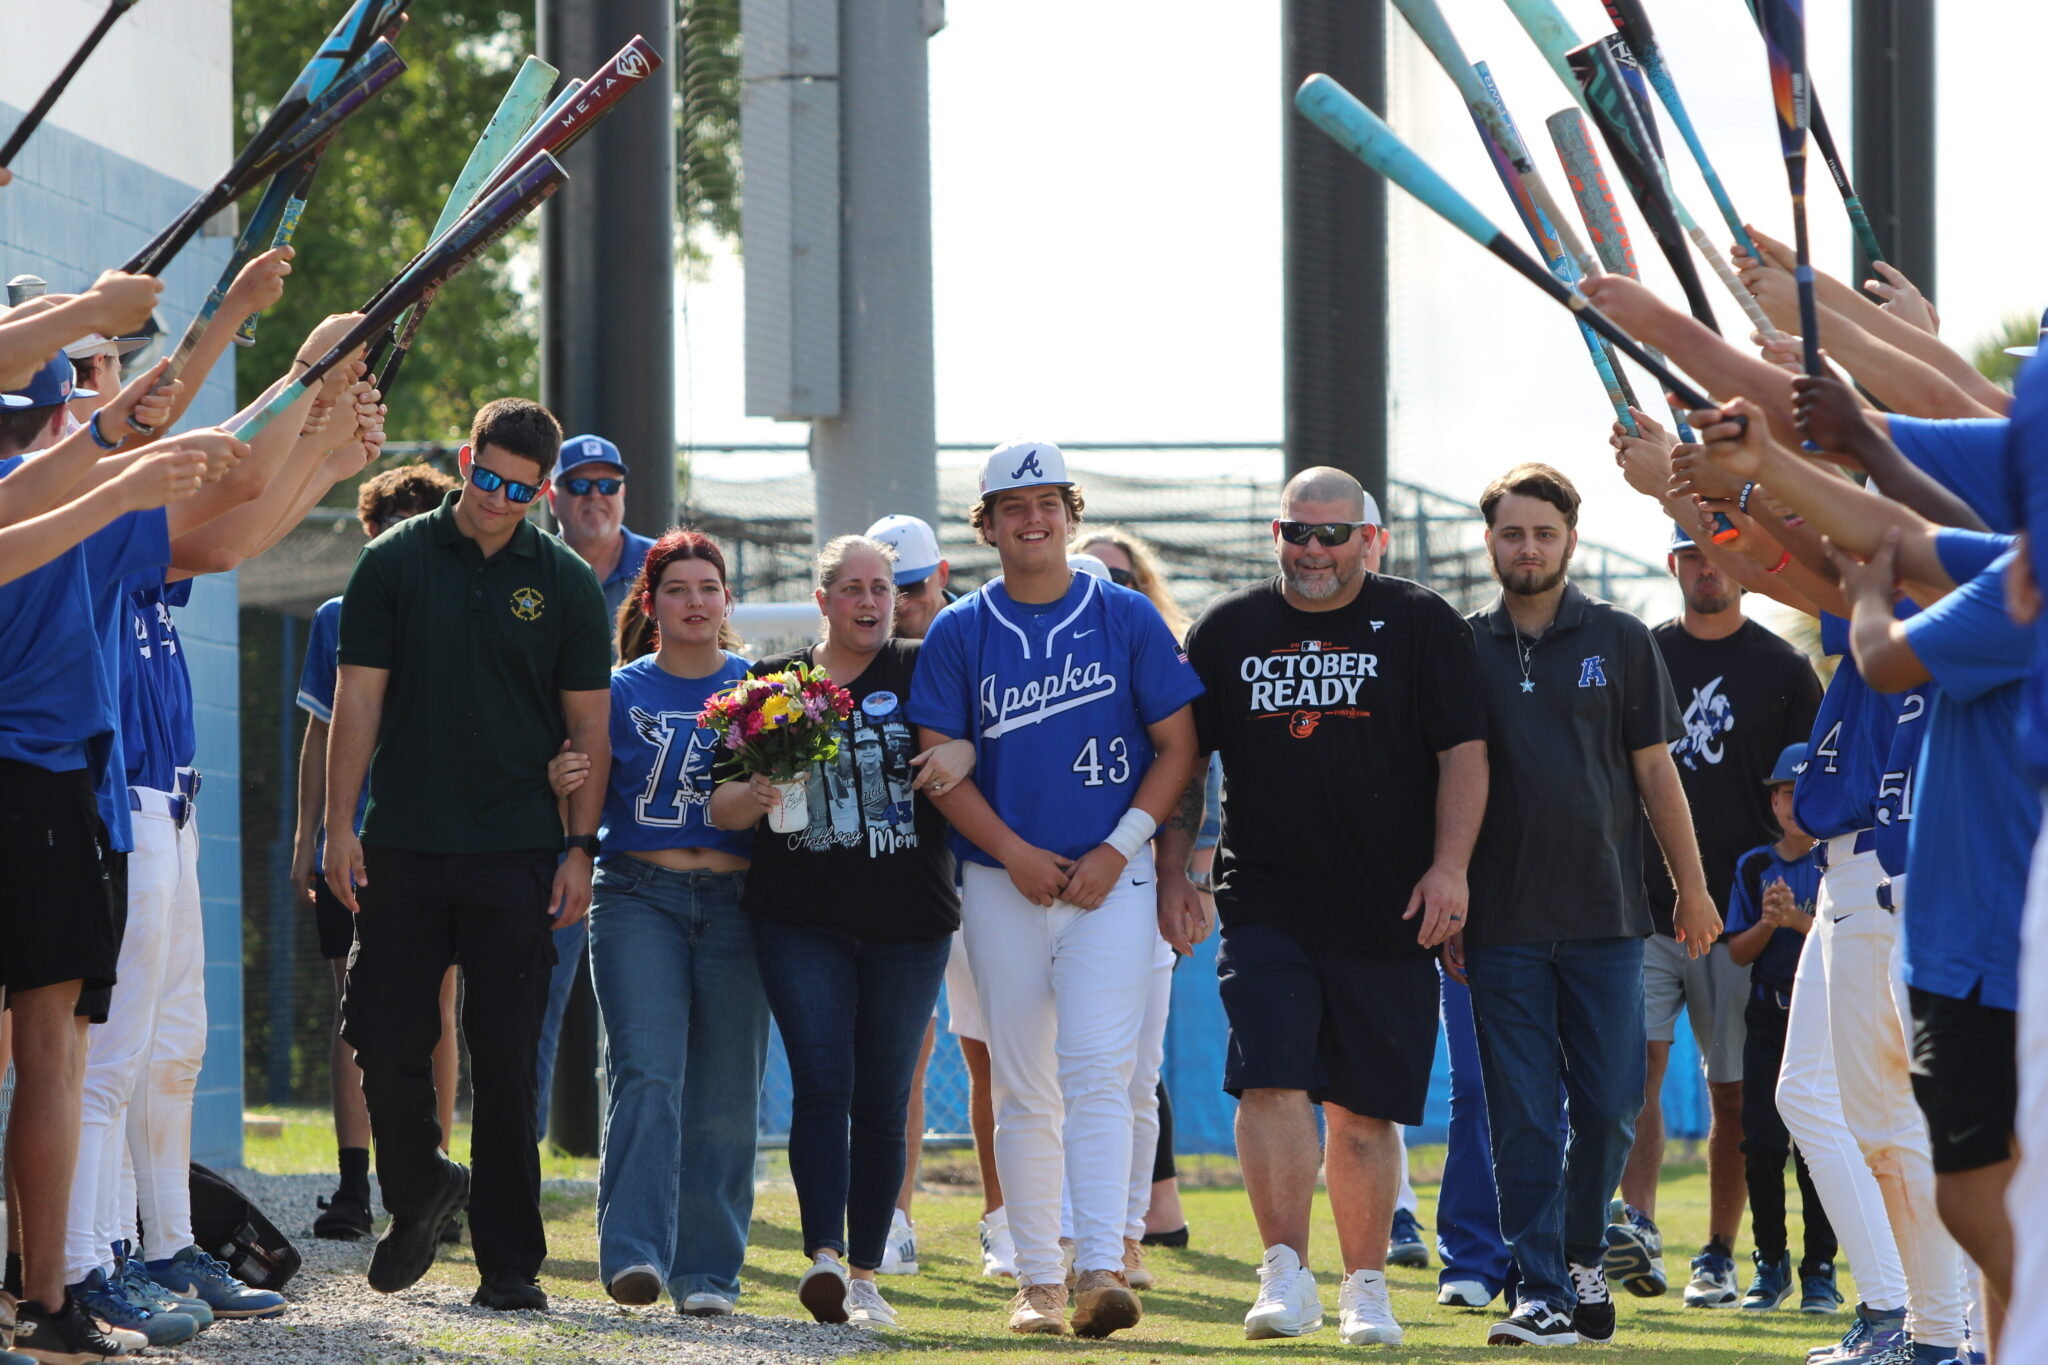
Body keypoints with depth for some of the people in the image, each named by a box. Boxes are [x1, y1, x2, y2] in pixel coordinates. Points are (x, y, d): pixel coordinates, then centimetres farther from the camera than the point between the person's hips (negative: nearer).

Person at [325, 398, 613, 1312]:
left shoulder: (565, 584, 5)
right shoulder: (396, 563, 4)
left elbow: (589, 723, 6)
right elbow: (359, 699, 3)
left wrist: (579, 848, -2)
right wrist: (339, 825, -4)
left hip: (517, 857, -1)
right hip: (404, 849, 1)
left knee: (506, 1062, -2)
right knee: (385, 1042, -1)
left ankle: (509, 1261, 3)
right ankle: (418, 1193, 26)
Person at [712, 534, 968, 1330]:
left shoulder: (922, 672, 8)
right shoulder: (775, 684, 9)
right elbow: (722, 807, 8)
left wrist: (962, 754, -18)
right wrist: (755, 795, -16)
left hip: (908, 921, 1)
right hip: (801, 919, 0)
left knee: (882, 1099, 3)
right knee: (822, 1082, -14)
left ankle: (865, 1275, 10)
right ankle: (824, 1255, -23)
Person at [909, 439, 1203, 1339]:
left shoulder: (1127, 619, 5)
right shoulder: (959, 633, 7)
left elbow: (1177, 747, 4)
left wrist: (1117, 848, -8)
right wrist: (1015, 852, -10)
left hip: (1110, 882, -2)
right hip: (1002, 885, 2)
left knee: (1097, 1071, -15)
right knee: (1023, 1090, 4)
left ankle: (1101, 1269, -24)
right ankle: (1036, 1277, 10)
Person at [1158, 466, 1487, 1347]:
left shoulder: (1420, 626, 3)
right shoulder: (1228, 630, 10)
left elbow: (1463, 753, 0)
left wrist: (1449, 867, -10)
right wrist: (1171, 872, 9)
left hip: (1390, 914, -1)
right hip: (1266, 904, 1)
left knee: (1365, 1109, 4)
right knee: (1272, 1081, -14)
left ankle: (1366, 1285, 15)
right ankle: (1285, 1274, -13)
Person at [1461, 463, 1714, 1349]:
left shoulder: (1620, 643, 6)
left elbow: (1655, 773, 8)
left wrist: (1691, 891, 6)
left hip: (1606, 917, 0)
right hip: (1502, 925, 0)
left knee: (1609, 1109, 1)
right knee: (1523, 1118, -3)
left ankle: (1583, 1257, 22)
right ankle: (1543, 1296, -2)